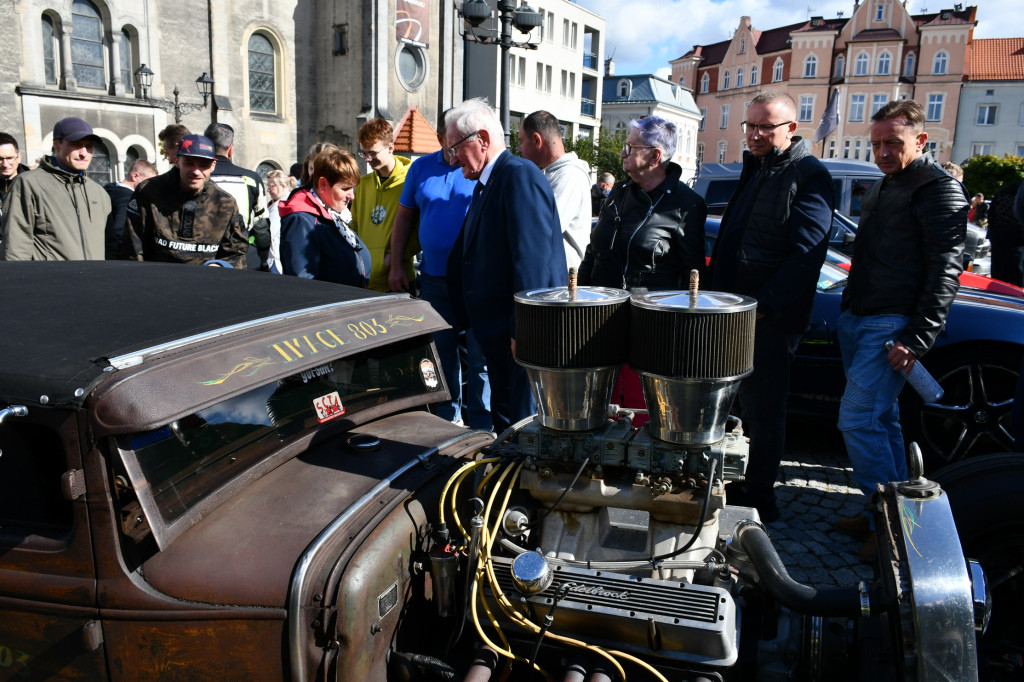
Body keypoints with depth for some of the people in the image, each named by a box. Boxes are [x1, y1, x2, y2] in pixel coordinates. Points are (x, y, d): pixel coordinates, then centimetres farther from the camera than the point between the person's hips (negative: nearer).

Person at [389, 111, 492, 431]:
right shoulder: (421, 168, 9)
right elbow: (405, 216, 14)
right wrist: (396, 265, 8)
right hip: (434, 278, 4)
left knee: (479, 356, 0)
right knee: (442, 352, 14)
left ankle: (481, 426, 13)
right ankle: (448, 421, 28)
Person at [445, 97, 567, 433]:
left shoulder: (520, 175, -15)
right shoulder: (484, 184, 16)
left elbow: (532, 258, -22)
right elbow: (468, 253, 22)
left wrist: (522, 331, -23)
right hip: (499, 332, 10)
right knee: (503, 422, 19)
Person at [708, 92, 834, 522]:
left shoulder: (809, 176, -9)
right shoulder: (754, 168, 19)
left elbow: (806, 255, -17)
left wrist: (762, 305, -21)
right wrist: (716, 295, 15)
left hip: (770, 318, -8)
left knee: (761, 412, 1)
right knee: (728, 406, 14)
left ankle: (758, 503, 15)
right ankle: (730, 490, 28)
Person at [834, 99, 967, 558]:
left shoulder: (939, 188, -8)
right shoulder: (882, 188, 20)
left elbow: (945, 270, -15)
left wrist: (917, 338, -21)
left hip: (893, 326, -9)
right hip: (856, 321, 9)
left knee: (858, 420, -12)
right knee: (881, 420, 13)